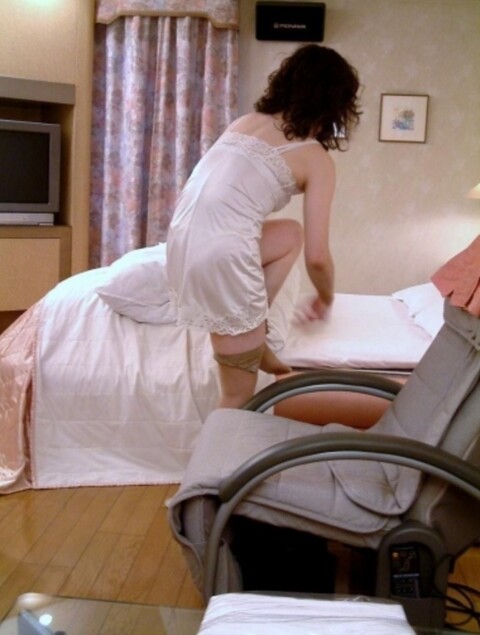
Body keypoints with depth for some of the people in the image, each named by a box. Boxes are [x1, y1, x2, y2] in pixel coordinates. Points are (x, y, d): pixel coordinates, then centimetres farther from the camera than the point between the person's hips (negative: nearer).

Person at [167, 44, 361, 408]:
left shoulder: (247, 122, 18)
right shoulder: (317, 159, 1)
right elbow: (317, 257, 0)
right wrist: (326, 300, 22)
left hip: (180, 243, 7)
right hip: (222, 258, -7)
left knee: (291, 233, 28)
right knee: (239, 397, 11)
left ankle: (253, 337, 24)